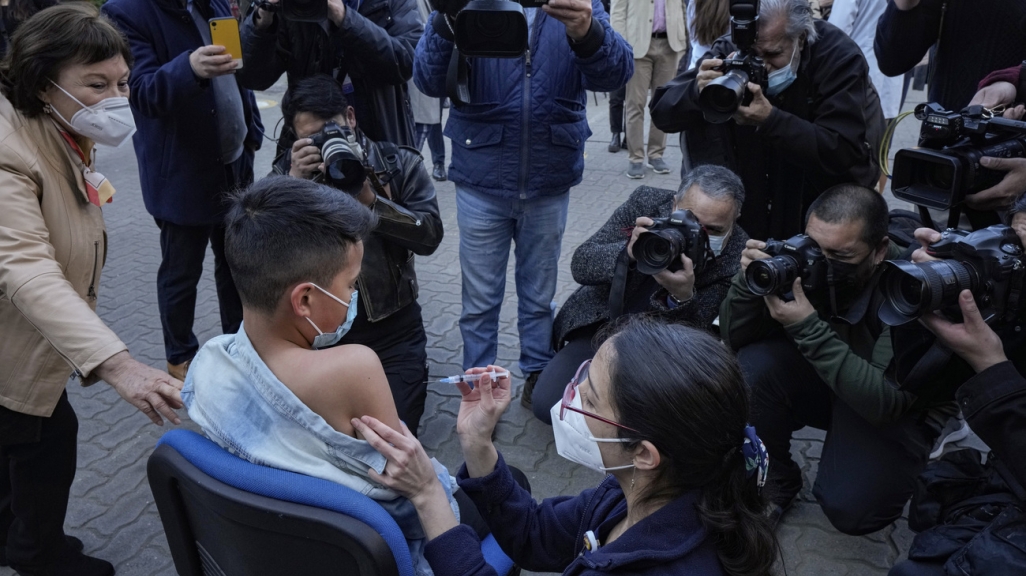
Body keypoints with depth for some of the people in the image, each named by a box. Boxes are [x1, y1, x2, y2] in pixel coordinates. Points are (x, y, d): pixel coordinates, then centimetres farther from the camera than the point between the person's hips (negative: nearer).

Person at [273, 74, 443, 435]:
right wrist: (294, 184, -22)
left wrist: (367, 199, -25)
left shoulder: (400, 163, -2)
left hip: (390, 327, -2)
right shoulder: (289, 170, 2)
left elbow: (430, 236, -14)